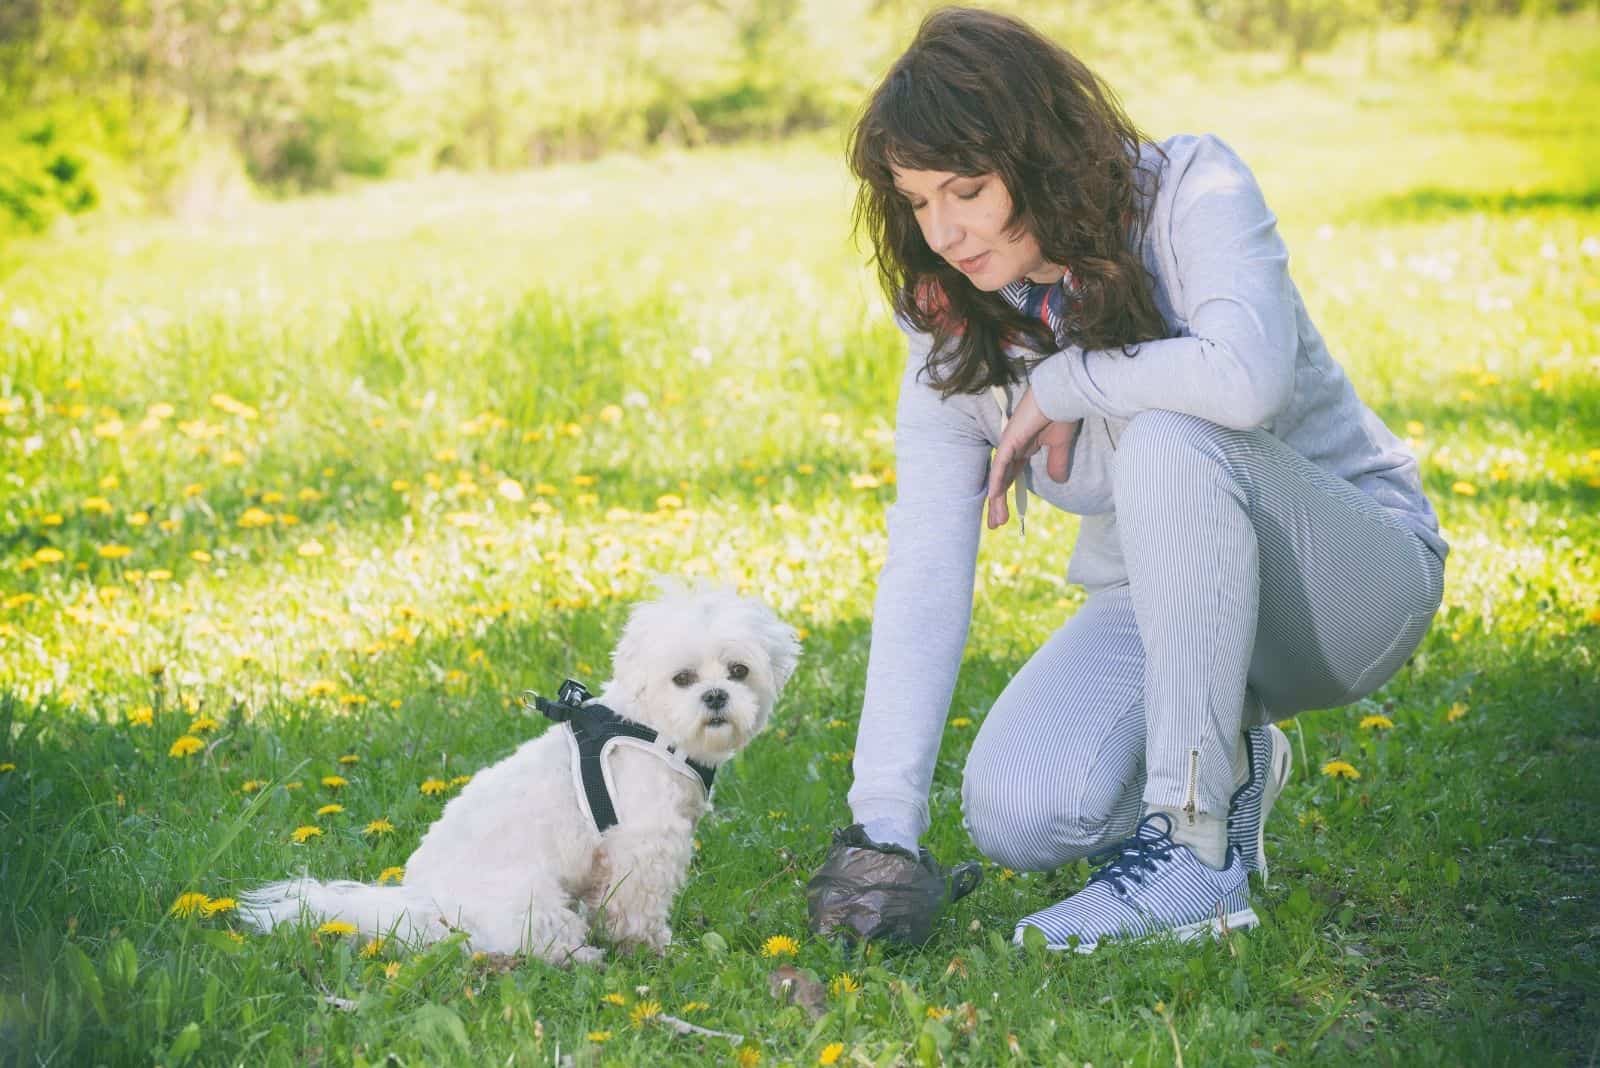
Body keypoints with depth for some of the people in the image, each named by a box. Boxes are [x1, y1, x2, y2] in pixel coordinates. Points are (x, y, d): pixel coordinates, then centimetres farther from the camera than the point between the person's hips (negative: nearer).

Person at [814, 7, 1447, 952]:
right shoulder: (953, 325, -6)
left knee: (1169, 440, -35)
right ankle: (1228, 761, 12)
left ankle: (1196, 849, -26)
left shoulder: (1191, 191, -19)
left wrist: (1062, 385, -23)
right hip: (1166, 604, 5)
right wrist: (885, 824, -19)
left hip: (1357, 565, -4)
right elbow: (923, 573, -13)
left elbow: (1246, 379, -41)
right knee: (1018, 812, -22)